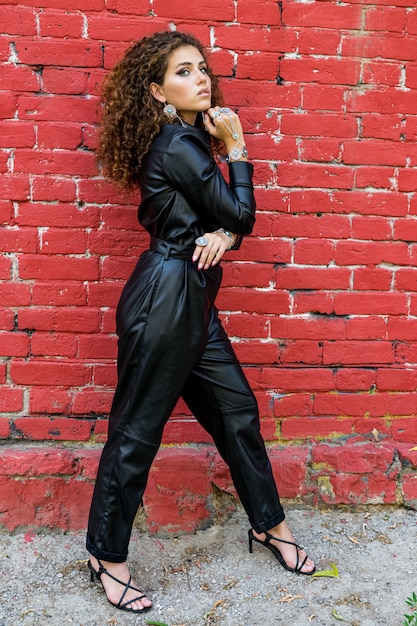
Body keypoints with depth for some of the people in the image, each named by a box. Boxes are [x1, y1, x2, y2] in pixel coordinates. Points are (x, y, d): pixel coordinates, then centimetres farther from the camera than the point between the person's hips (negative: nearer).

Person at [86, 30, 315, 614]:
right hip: (164, 299, -9)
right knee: (137, 430, 2)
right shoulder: (177, 143, -12)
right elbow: (241, 214, -10)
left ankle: (268, 524, 33)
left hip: (192, 302, 10)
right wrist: (237, 148, 0)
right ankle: (108, 556, 22)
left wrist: (223, 236, -8)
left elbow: (228, 218, 15)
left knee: (237, 410, 15)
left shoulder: (190, 141, 17)